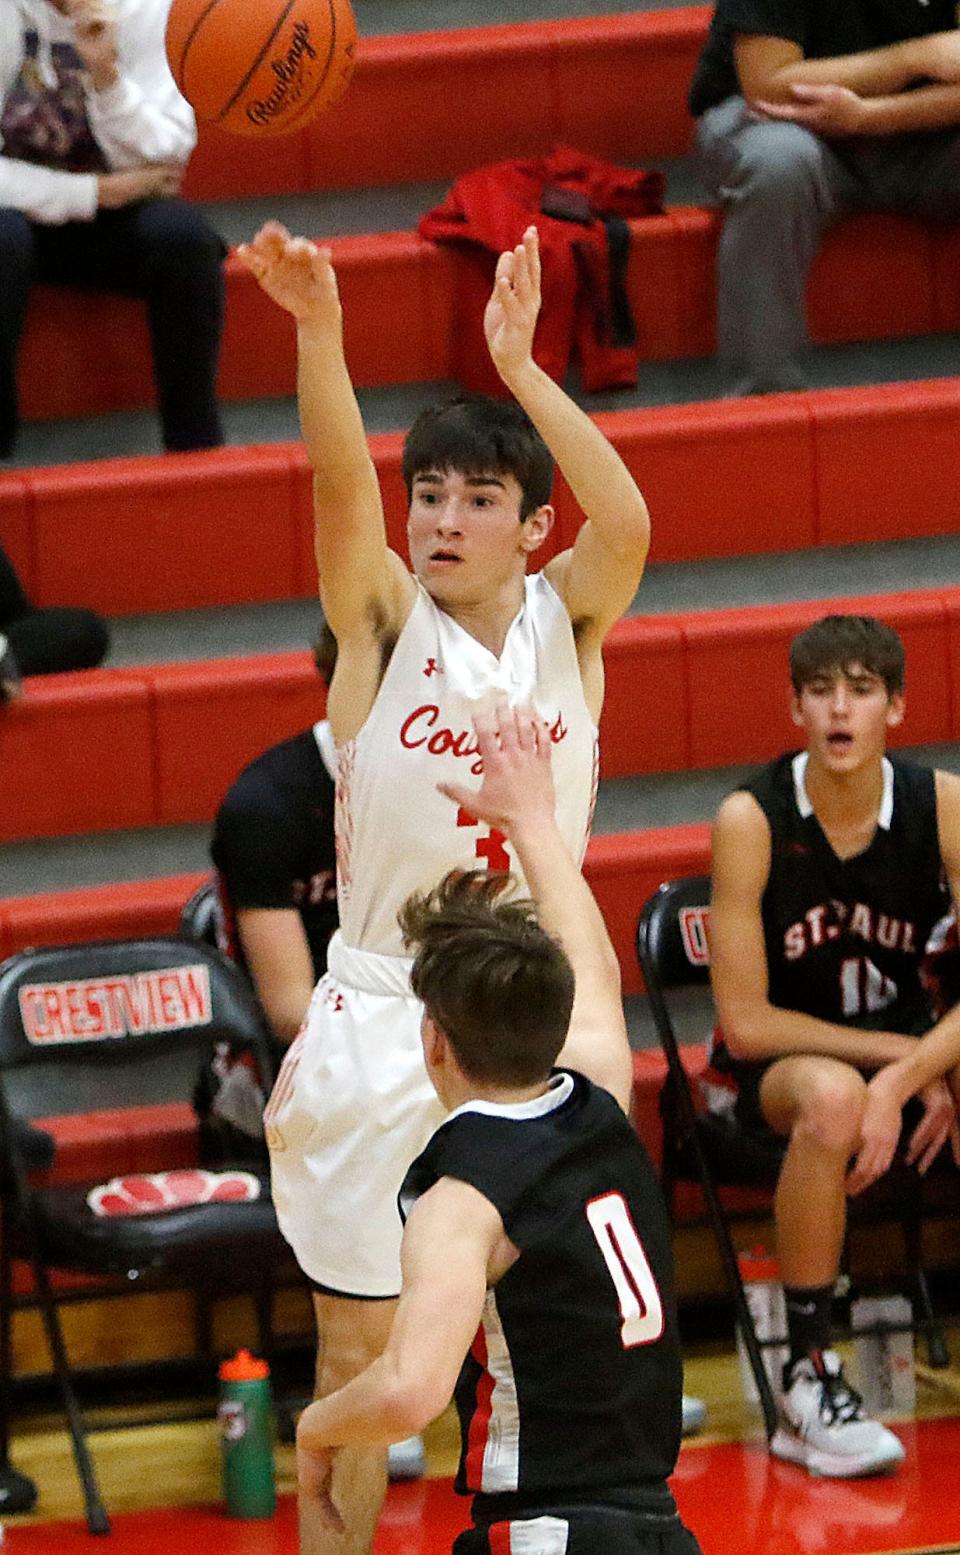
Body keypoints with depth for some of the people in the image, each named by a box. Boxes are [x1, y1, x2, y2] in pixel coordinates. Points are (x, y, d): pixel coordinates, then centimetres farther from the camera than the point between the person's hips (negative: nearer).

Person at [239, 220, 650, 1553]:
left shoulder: (566, 618, -1)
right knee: (356, 1357, 6)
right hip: (381, 1024, -1)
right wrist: (317, 330, -40)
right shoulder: (385, 619, -4)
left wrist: (520, 366, -34)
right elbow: (341, 488, -22)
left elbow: (626, 525, -22)